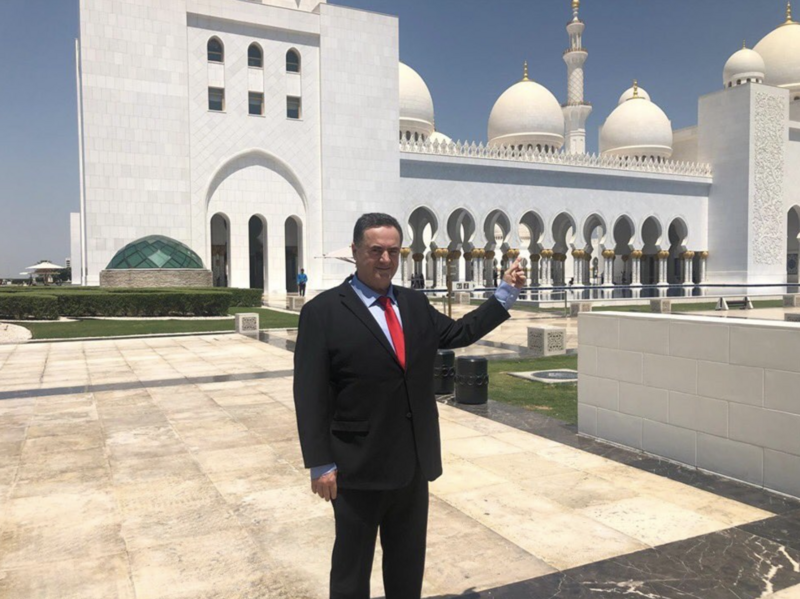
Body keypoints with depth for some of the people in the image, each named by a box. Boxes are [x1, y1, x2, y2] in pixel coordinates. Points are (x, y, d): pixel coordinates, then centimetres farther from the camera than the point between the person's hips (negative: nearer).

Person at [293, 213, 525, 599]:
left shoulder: (415, 304, 6)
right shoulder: (323, 311, -11)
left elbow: (459, 333, 17)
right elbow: (310, 394, -13)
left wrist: (506, 293, 12)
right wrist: (320, 464, -16)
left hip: (414, 462, 6)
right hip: (360, 465, -5)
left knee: (409, 559, 22)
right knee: (352, 565, 13)